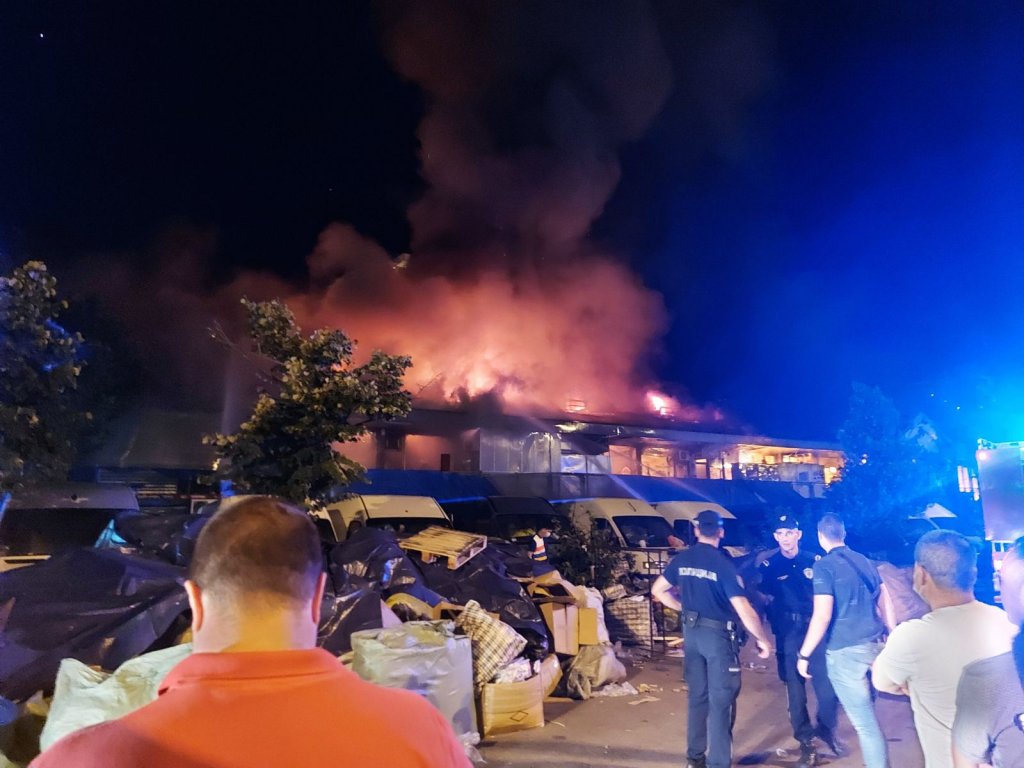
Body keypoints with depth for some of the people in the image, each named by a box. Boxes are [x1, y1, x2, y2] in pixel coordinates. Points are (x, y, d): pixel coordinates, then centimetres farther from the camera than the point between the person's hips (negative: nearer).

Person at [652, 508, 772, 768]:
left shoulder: (682, 559, 0)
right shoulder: (723, 564, -17)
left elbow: (658, 590, 10)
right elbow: (744, 611, -19)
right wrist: (762, 639, -5)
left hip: (691, 632, 6)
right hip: (719, 634, -5)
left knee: (697, 696, 17)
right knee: (721, 701, 4)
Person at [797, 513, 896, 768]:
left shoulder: (824, 566, -13)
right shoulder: (864, 560, 9)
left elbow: (822, 616, -18)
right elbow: (886, 602, 14)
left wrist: (803, 655, -10)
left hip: (846, 651, -7)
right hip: (876, 644, 7)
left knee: (865, 722, 1)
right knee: (865, 711, 26)